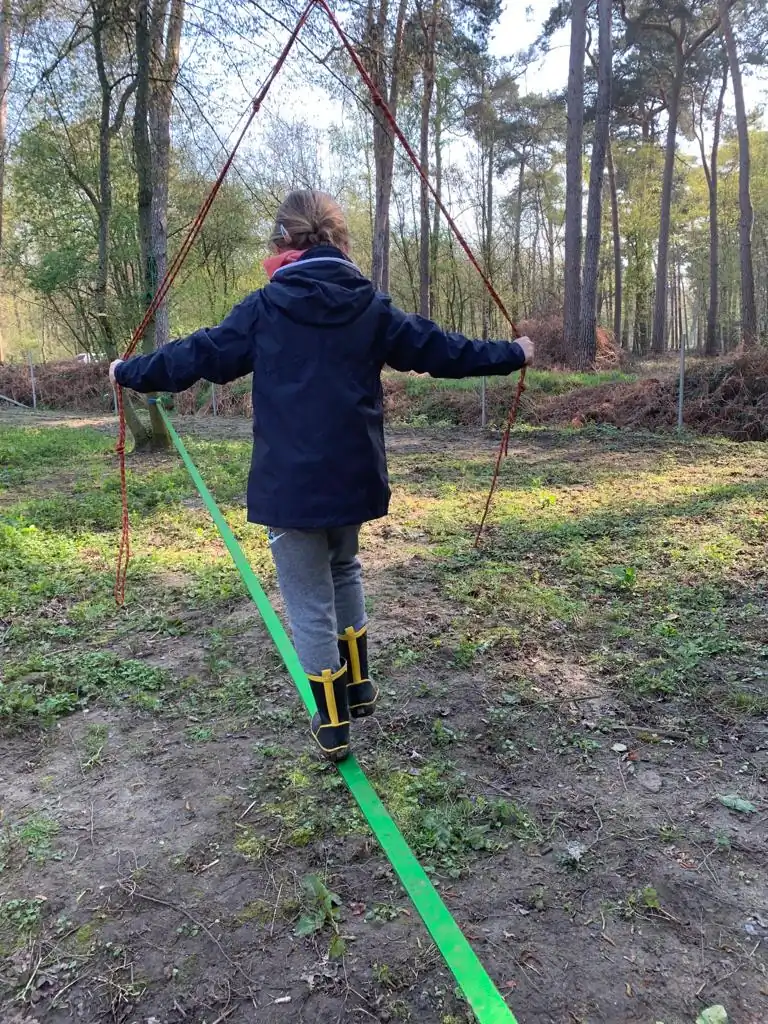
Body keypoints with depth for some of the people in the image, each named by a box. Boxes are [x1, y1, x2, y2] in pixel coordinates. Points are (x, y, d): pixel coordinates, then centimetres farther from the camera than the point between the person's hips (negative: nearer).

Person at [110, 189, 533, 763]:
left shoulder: (266, 307, -4)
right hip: (354, 478, 4)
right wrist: (513, 354, 21)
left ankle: (334, 725, 17)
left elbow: (199, 354, 3)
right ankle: (359, 685, 33)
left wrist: (129, 373, 19)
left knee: (311, 603, 7)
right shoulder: (370, 305, 2)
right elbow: (437, 349, 7)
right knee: (343, 570, 28)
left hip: (289, 483, -3)